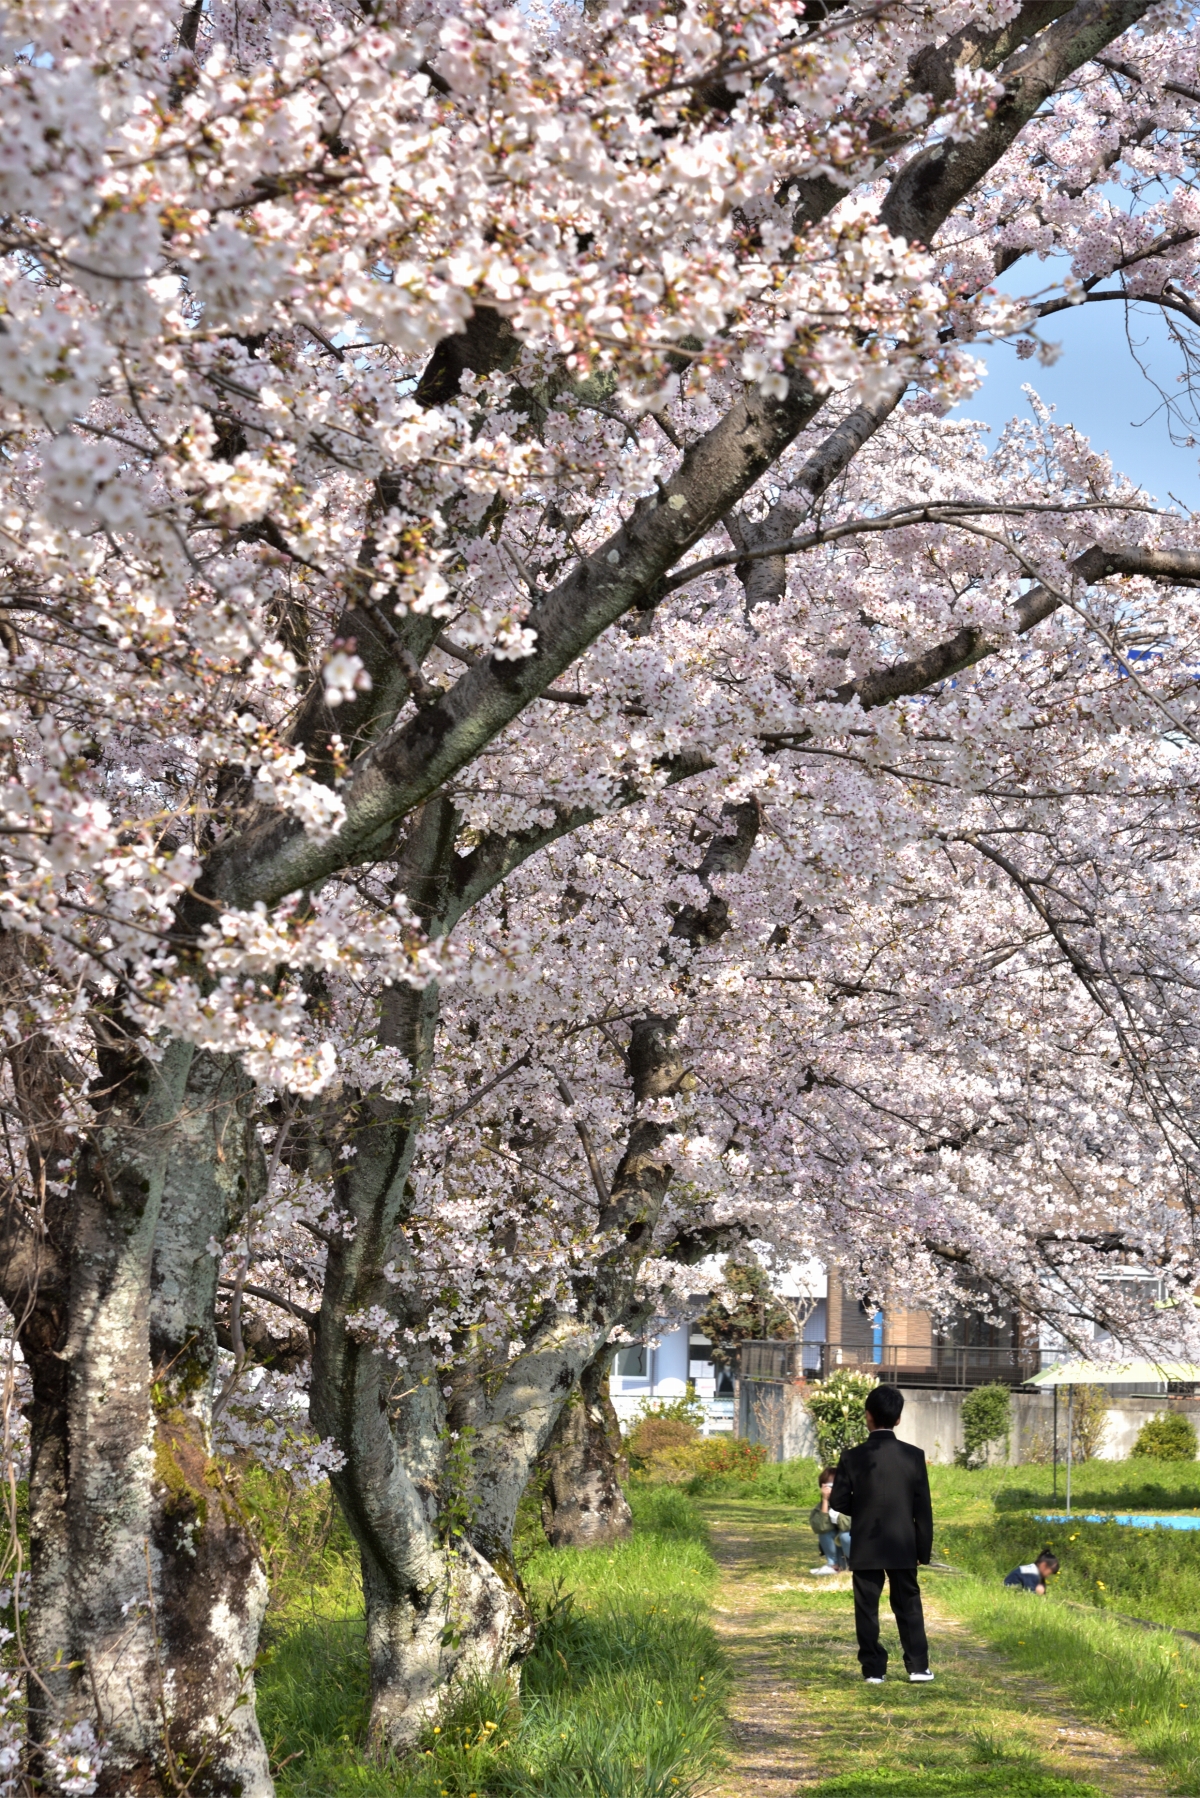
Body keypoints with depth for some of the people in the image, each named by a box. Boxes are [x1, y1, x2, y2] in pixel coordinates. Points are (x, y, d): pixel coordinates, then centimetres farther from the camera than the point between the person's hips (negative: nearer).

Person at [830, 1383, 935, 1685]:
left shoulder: (853, 1457, -8)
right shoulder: (913, 1456, -5)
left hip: (865, 1547, -1)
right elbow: (923, 1507, -2)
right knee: (908, 1606, 11)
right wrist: (924, 1549, 5)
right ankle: (917, 1667, 12)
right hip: (903, 1547, 1)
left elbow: (838, 1501, -5)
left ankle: (873, 1669, 6)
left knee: (867, 1608, 6)